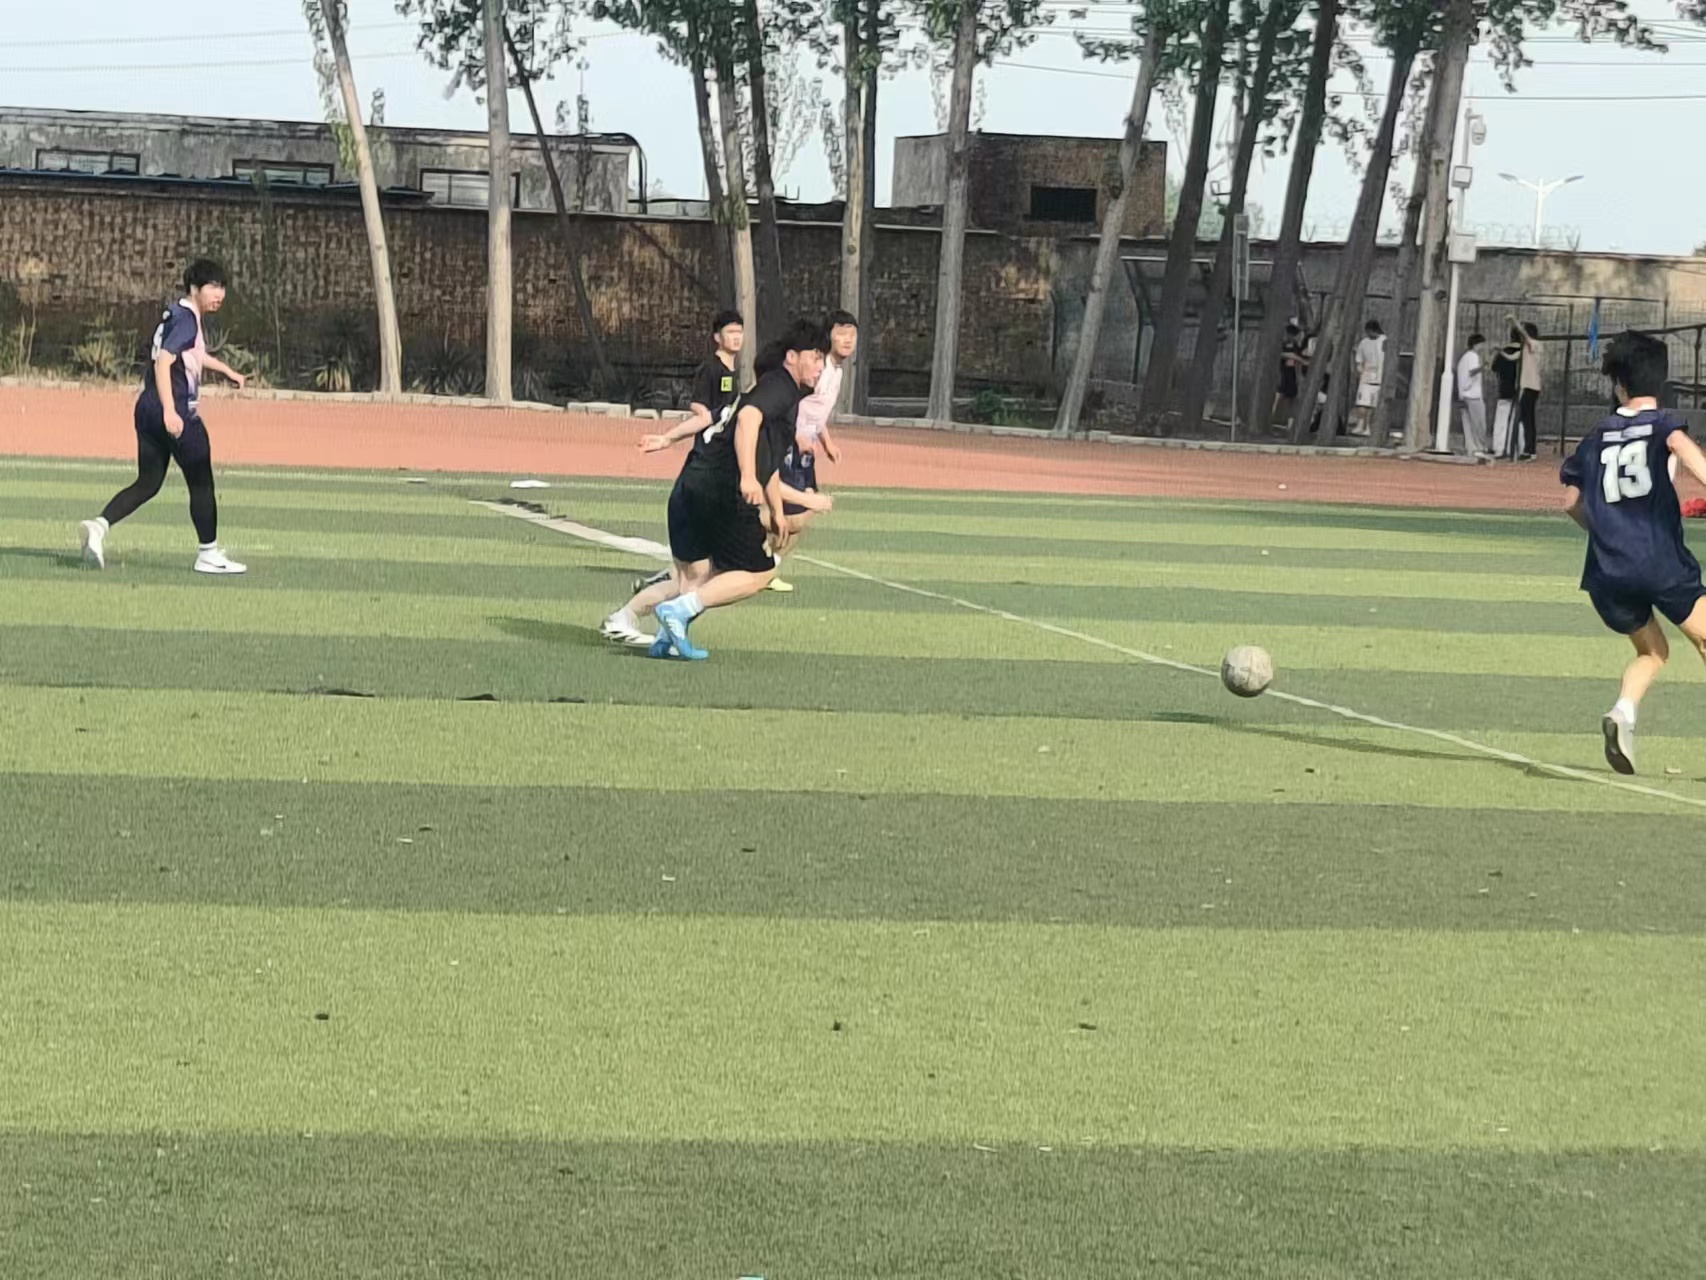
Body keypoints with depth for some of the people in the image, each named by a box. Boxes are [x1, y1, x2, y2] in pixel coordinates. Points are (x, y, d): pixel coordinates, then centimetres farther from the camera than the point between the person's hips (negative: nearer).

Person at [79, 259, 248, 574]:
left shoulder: (175, 315, 17)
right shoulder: (186, 319, -13)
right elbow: (164, 361, -25)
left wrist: (226, 370, 50)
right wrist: (170, 411, -33)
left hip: (146, 410, 9)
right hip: (177, 413, -9)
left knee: (148, 483, 10)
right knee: (201, 484, 4)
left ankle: (100, 524, -9)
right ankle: (208, 554, 12)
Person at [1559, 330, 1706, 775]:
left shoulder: (1597, 437, 14)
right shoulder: (1661, 423, 1)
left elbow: (1572, 501, 21)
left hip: (1608, 571, 4)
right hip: (1662, 563, -4)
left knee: (1651, 651, 21)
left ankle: (1623, 711, -8)